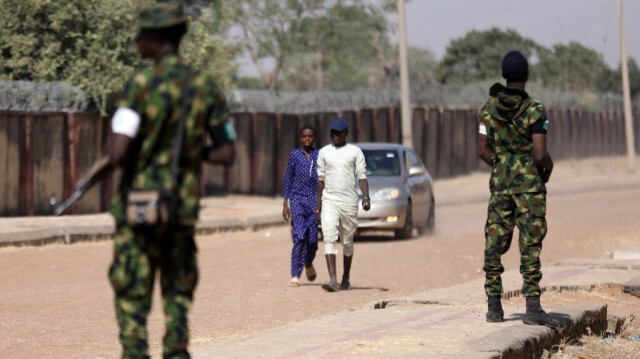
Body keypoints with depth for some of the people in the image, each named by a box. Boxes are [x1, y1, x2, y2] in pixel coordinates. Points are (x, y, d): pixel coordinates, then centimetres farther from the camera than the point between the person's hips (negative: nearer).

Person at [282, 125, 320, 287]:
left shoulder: (319, 155, 7)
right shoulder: (295, 155, 5)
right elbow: (288, 178, 8)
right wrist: (285, 203, 3)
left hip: (315, 200, 1)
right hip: (297, 198, -1)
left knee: (312, 239, -2)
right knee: (299, 237, -12)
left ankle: (308, 264, 30)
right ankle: (295, 275, -11)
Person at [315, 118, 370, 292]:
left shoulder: (355, 151, 4)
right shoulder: (324, 152, 10)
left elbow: (362, 176, -2)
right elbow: (320, 179, 12)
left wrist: (366, 196, -17)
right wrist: (318, 204, 9)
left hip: (349, 201, -1)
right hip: (329, 201, 1)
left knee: (348, 241, 8)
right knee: (329, 239, -14)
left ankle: (346, 278, 23)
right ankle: (332, 280, -22)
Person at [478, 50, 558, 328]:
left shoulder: (489, 108, 2)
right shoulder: (535, 111, -12)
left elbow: (482, 150, 3)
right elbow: (540, 154, -17)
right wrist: (548, 167, 5)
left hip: (500, 182, 4)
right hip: (530, 183, -4)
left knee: (495, 243, 9)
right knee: (530, 245, -3)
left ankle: (494, 306, 9)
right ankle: (533, 307, -7)